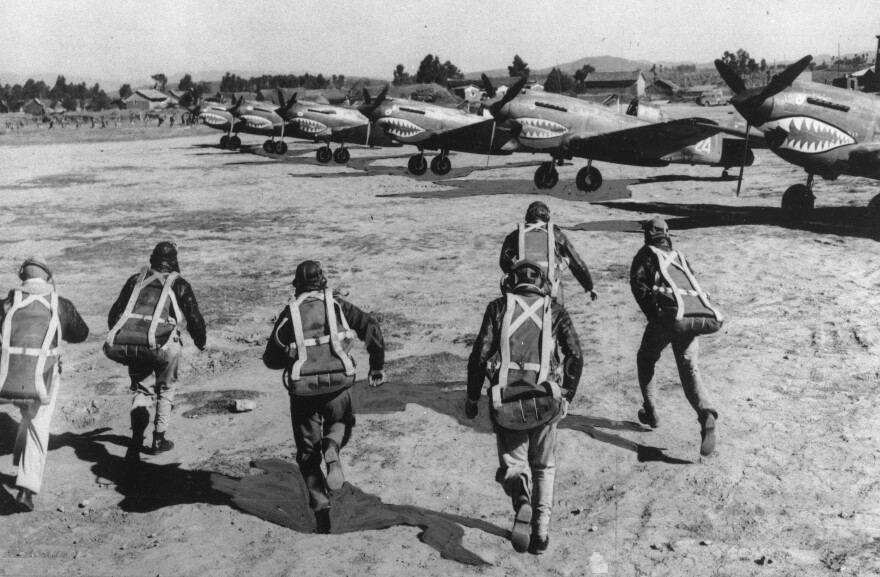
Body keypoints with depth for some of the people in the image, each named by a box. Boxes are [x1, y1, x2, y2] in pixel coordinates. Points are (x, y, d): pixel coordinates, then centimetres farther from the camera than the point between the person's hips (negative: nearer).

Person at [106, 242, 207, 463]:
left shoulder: (136, 279, 16)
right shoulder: (179, 284, 7)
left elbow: (114, 316, 18)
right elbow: (194, 319, 7)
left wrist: (121, 339, 34)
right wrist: (201, 341, 26)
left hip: (126, 344, 3)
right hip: (162, 345, -2)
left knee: (141, 390, 18)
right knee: (165, 389, 22)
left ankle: (135, 445, 4)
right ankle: (159, 440, 26)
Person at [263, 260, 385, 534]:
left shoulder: (290, 313, 4)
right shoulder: (337, 305, 6)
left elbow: (271, 359, 4)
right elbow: (371, 328, -3)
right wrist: (377, 365, 7)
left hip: (302, 389, 0)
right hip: (338, 383, 0)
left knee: (308, 452, 15)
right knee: (341, 424, 29)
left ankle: (321, 510, 5)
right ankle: (332, 448, -6)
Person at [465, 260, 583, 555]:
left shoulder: (499, 307, 8)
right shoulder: (554, 310, 11)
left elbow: (479, 354, 0)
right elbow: (575, 357, 2)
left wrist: (472, 396, 10)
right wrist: (566, 397, 15)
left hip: (506, 402, -1)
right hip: (545, 401, 1)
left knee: (513, 462, 13)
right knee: (544, 466, 22)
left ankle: (522, 498, -20)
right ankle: (541, 529, 12)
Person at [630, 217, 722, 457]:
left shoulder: (646, 254, 15)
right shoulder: (679, 257, 31)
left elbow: (638, 282, -3)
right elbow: (696, 289, 23)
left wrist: (653, 315, -8)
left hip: (669, 315, -4)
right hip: (697, 315, 4)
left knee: (646, 359, 21)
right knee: (689, 368, 12)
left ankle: (650, 411, 21)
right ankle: (705, 414, -15)